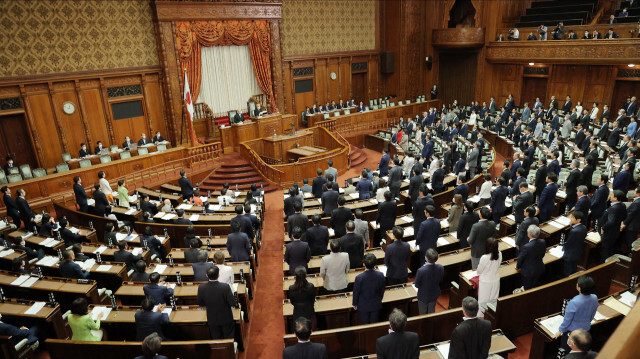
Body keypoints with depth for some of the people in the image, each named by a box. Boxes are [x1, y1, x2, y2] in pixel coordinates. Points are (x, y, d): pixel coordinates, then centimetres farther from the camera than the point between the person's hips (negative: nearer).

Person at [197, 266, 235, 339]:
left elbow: (200, 304, -5)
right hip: (226, 319, -2)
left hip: (212, 320, 2)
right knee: (229, 339, 20)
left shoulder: (201, 288, -20)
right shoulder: (225, 287, -29)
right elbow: (233, 303, -21)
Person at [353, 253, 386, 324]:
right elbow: (382, 291, -4)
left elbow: (356, 292, -14)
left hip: (363, 306, -2)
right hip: (376, 305, 2)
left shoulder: (359, 277, -29)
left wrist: (355, 304, 4)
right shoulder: (380, 275, -21)